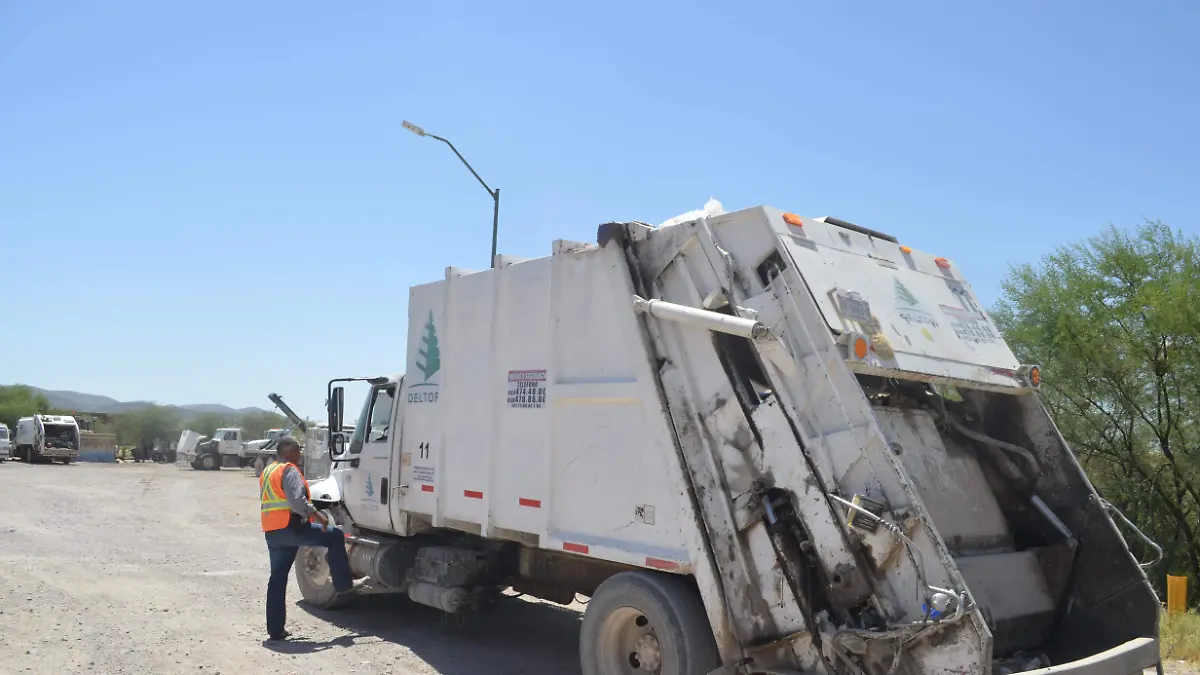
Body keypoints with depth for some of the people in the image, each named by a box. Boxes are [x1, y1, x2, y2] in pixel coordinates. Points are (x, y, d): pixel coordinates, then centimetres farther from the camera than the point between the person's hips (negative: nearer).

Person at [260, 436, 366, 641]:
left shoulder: (267, 472, 21)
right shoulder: (289, 470, -11)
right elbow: (297, 500, -24)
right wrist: (316, 515, -17)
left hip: (271, 533, 10)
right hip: (291, 528, -9)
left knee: (277, 578, 11)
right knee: (335, 536, 2)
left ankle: (275, 630, 12)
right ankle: (344, 584, 5)